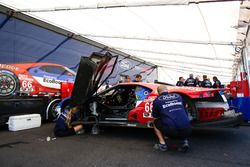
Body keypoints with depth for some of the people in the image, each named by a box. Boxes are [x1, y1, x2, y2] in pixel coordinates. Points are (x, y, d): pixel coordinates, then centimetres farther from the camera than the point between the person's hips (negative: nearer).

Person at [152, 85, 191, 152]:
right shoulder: (178, 96, 16)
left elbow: (155, 117, 18)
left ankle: (162, 143, 11)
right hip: (186, 131, 4)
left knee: (155, 123, 24)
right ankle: (185, 141, 16)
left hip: (171, 131, -3)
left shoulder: (157, 100, 6)